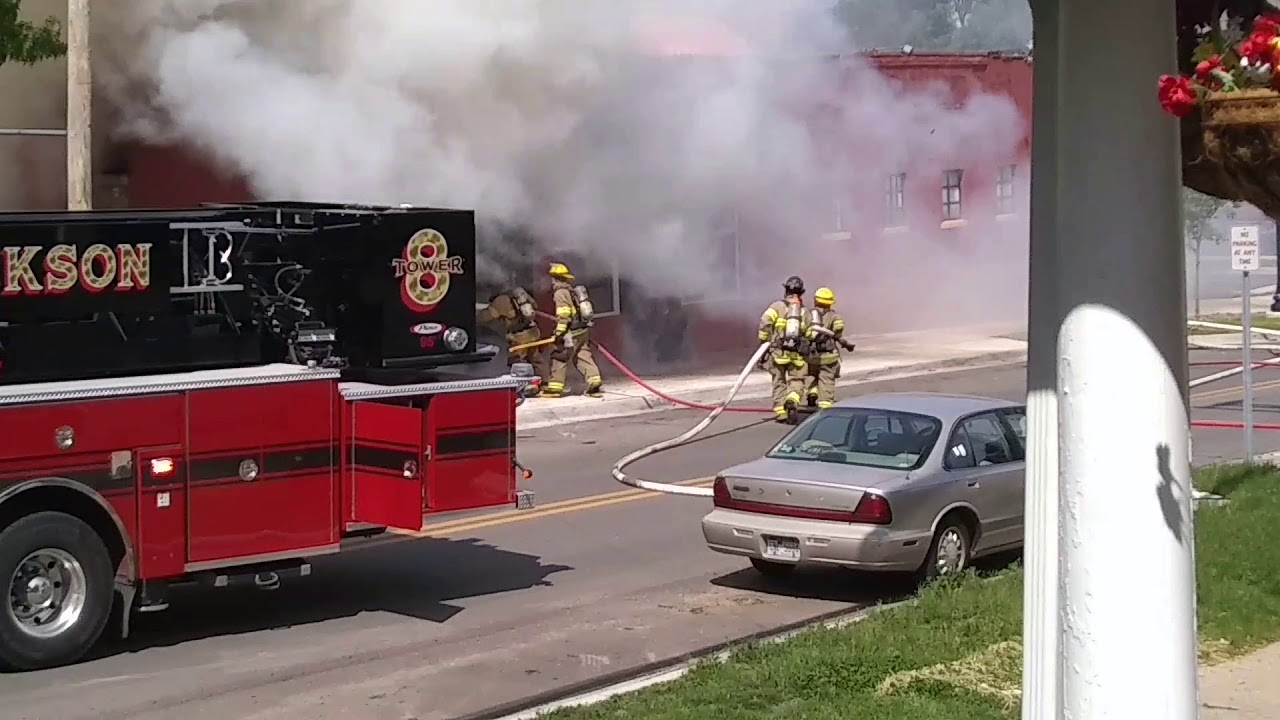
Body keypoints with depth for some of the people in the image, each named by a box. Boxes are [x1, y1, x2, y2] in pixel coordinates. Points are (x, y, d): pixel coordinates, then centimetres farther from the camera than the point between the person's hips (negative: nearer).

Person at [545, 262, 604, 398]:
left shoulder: (560, 292, -12)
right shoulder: (573, 290, 17)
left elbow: (563, 315, -21)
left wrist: (558, 333, -21)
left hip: (571, 332, -9)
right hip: (582, 330, 9)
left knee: (559, 357, 0)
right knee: (583, 357, 8)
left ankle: (554, 388, 4)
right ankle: (595, 384, -2)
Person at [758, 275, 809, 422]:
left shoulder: (778, 306, -1)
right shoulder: (804, 311, 9)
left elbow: (765, 321, -15)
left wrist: (764, 340, -5)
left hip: (778, 352, -1)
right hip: (797, 354, 1)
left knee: (779, 382, 12)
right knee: (796, 381, 8)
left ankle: (780, 412, 10)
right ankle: (792, 401, -21)